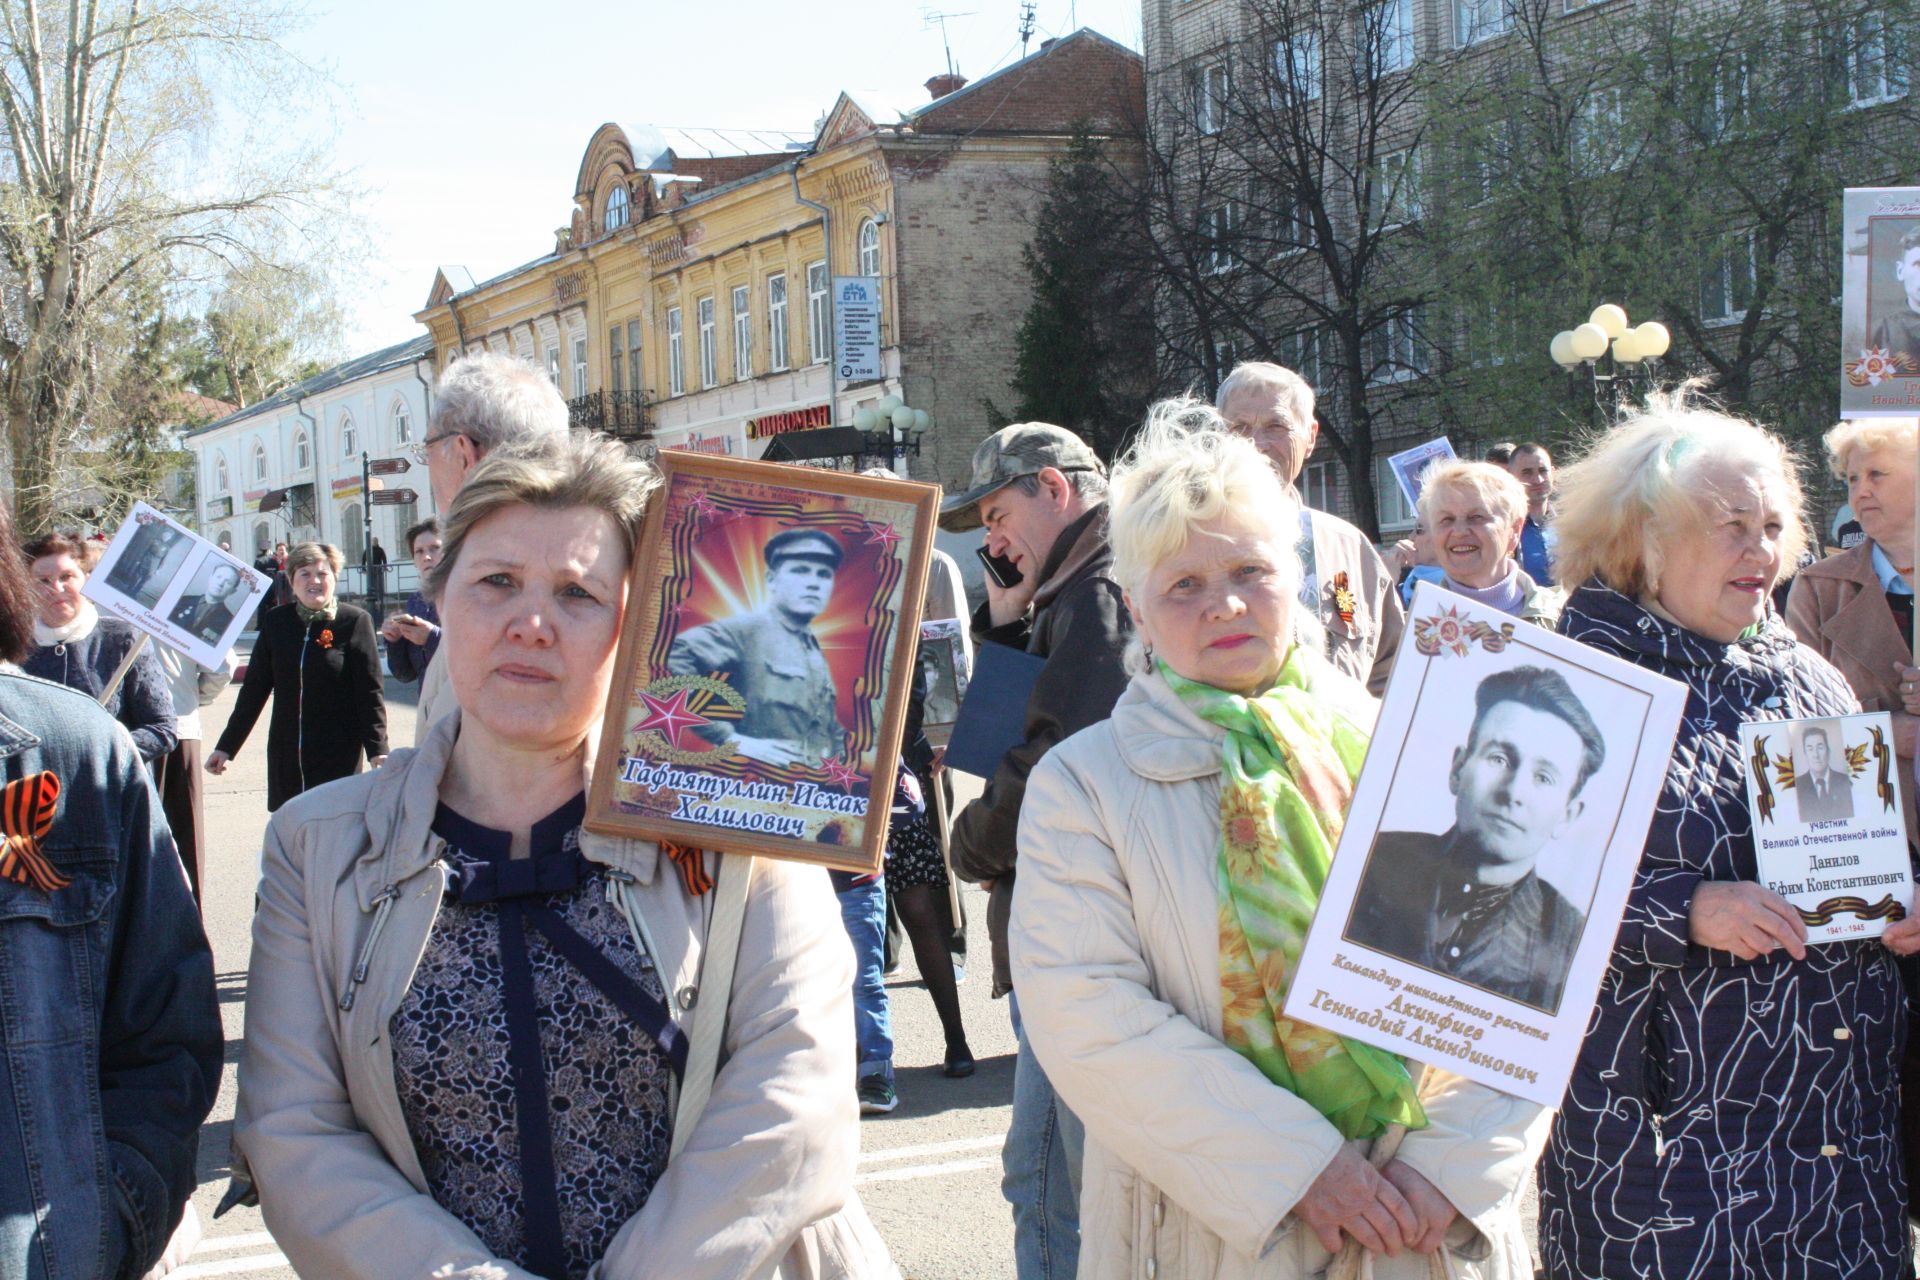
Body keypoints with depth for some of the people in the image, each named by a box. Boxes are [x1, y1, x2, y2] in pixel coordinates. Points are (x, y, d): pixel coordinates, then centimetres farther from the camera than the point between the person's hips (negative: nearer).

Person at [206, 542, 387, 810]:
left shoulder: (354, 621, -3)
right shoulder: (276, 622, 7)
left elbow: (370, 691, -4)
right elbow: (254, 688, 12)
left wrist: (377, 750, -14)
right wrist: (226, 746, 12)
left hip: (339, 756, -4)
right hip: (285, 756, 4)